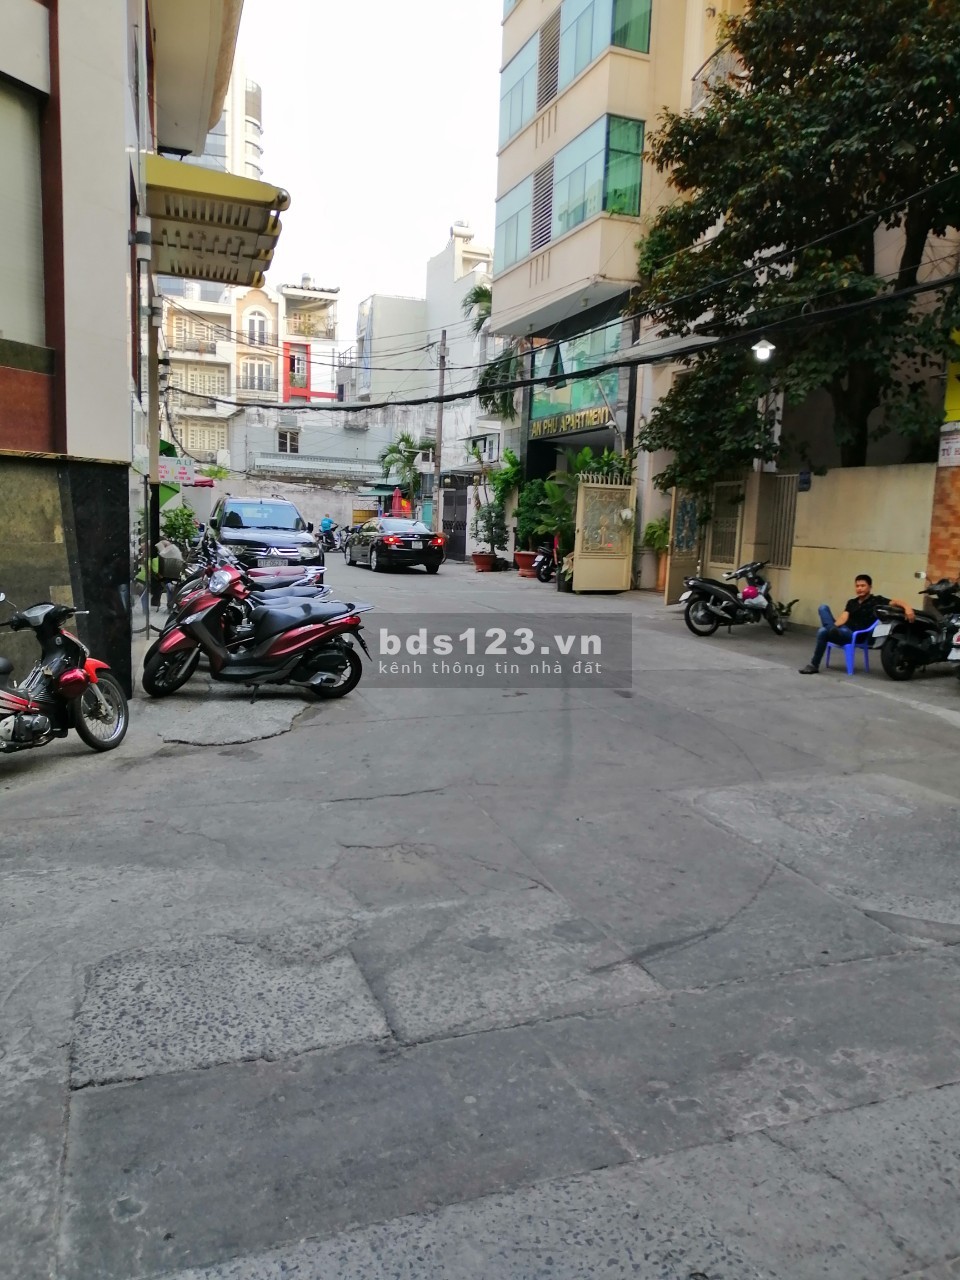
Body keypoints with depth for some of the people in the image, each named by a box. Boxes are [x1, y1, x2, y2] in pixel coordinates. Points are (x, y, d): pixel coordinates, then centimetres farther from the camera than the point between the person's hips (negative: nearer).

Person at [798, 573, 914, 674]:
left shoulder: (876, 601, 4)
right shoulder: (851, 602, 21)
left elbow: (897, 602, -8)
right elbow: (844, 617, 5)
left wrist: (907, 608, -32)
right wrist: (833, 626, -17)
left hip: (856, 635, -6)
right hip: (841, 630, 6)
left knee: (823, 632, -31)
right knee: (823, 608, -12)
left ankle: (814, 665, -20)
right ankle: (832, 630, -39)